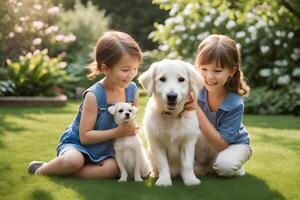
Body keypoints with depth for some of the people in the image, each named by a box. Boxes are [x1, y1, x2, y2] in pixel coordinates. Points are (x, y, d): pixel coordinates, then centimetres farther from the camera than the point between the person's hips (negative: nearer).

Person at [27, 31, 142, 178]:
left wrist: (131, 129, -11)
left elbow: (131, 120, 12)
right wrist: (117, 132, -26)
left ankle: (62, 172, -15)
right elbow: (85, 136, -21)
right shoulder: (94, 96, -22)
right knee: (73, 160, -38)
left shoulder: (132, 90, -5)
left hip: (104, 150, 5)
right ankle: (41, 169, -5)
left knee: (112, 169, -28)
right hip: (77, 144, -5)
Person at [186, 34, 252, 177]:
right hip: (203, 140, 4)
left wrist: (197, 110, -37)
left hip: (233, 144, -3)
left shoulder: (235, 105, -29)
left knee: (224, 166, -33)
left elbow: (220, 144, -28)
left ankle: (236, 167, 0)